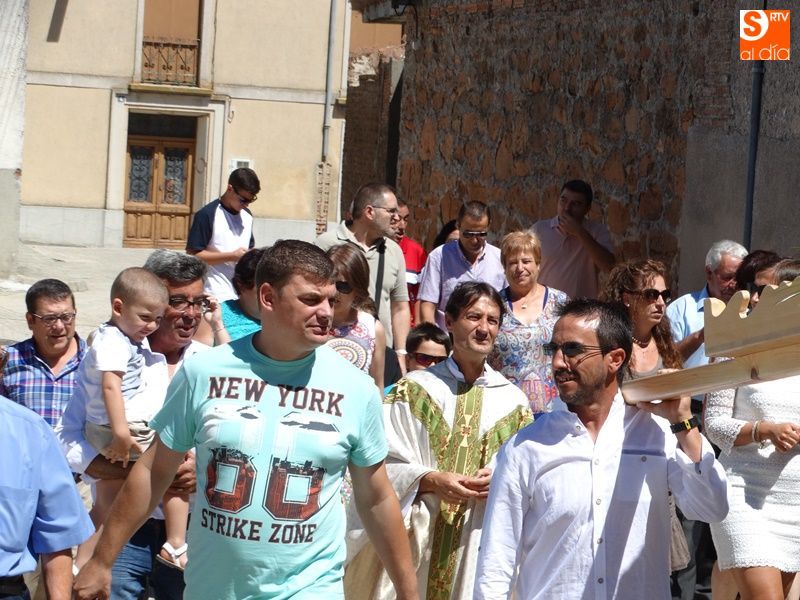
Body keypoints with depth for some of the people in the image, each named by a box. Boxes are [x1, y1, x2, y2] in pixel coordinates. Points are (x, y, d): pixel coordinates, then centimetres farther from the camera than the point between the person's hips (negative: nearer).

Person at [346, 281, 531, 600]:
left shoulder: (513, 401, 9)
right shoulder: (414, 389, 2)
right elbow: (384, 463, -3)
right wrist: (430, 480, -18)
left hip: (482, 542, 2)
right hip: (417, 538, -2)